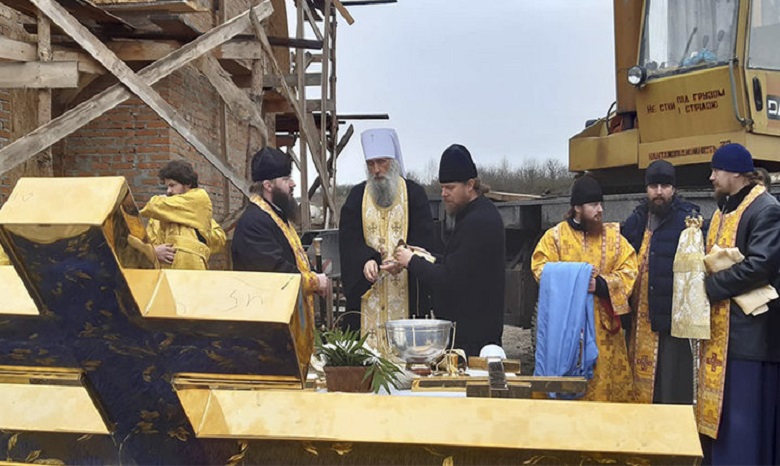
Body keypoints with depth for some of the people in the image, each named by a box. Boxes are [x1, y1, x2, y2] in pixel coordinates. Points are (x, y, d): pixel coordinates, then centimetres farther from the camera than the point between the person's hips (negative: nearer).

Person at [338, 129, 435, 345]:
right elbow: (348, 238, 0)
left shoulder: (414, 193, 3)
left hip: (406, 288, -2)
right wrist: (366, 260, -19)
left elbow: (424, 238, -5)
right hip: (366, 287, 2)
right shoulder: (357, 195, 10)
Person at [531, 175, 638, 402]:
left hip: (604, 326, 2)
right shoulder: (555, 236, 2)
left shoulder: (613, 236, 9)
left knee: (605, 379, 1)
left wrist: (601, 284, -14)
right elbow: (541, 270, -4)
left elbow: (628, 271, 2)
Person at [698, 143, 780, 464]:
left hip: (748, 329, -9)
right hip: (719, 328, 9)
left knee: (744, 417, -4)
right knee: (718, 409, 14)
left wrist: (710, 286, -16)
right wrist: (707, 281, 2)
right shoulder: (723, 210, 16)